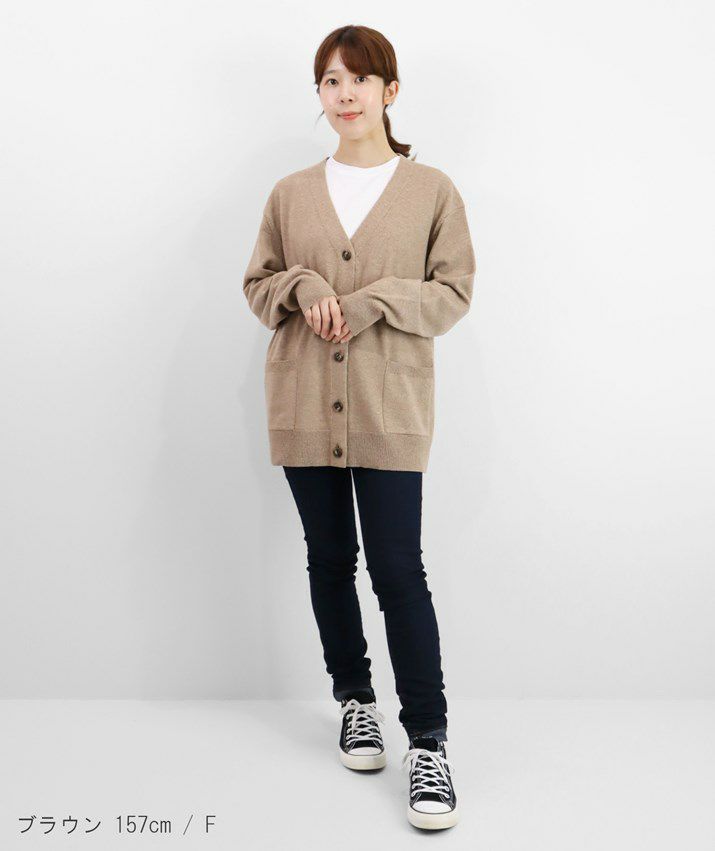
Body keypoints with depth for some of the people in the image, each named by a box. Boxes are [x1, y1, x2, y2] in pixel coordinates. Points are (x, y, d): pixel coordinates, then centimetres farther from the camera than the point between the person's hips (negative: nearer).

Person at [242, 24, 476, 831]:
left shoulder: (432, 190, 3)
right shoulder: (290, 194, 10)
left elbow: (454, 292, 1)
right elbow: (257, 282, 14)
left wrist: (374, 300, -14)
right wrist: (302, 288, -8)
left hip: (391, 406, -3)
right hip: (304, 405, 3)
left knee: (398, 570, -7)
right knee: (330, 561, 12)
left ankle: (428, 742, 3)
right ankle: (355, 700, 30)